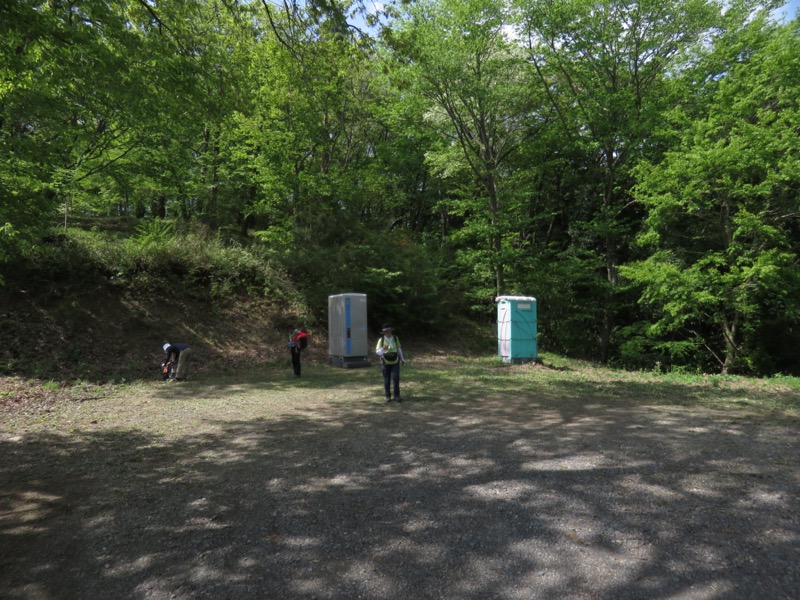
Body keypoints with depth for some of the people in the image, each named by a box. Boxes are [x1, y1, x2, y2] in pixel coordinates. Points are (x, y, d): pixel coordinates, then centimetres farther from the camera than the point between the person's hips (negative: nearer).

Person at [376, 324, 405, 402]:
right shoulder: (381, 340, -10)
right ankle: (388, 396, 21)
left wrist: (402, 359, 12)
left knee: (396, 378, -13)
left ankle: (397, 396, -5)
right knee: (387, 380, 5)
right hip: (386, 363, -1)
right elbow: (377, 352, -14)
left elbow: (399, 349, 10)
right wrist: (383, 349, -35)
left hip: (395, 362, 1)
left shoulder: (395, 338, -3)